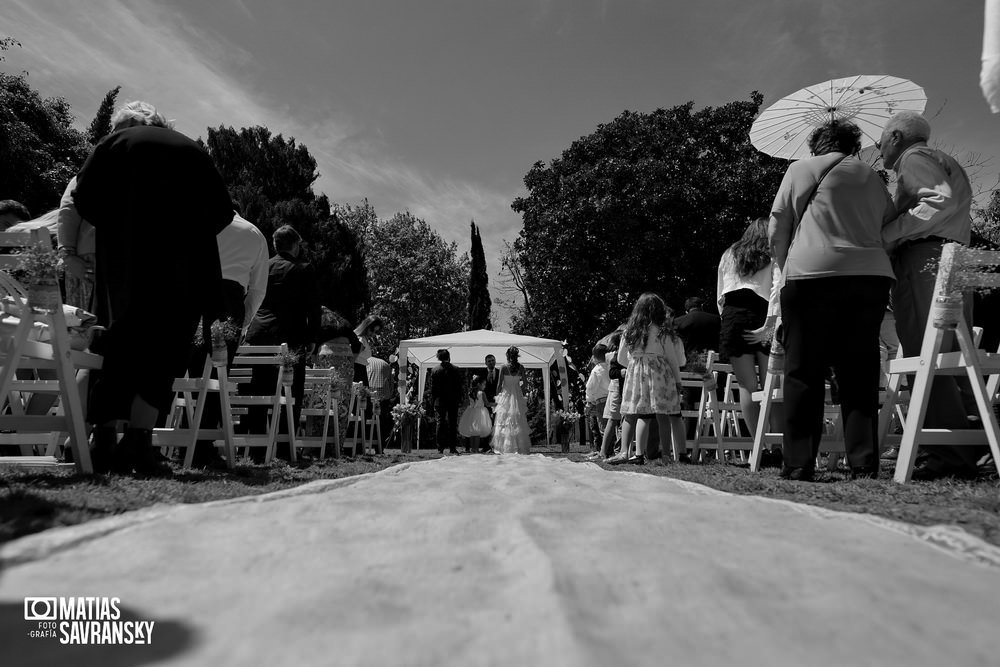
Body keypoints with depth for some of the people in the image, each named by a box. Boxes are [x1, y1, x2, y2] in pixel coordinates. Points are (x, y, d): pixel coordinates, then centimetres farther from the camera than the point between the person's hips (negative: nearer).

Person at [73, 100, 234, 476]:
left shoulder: (116, 142, 16)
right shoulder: (193, 150, 20)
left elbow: (84, 196, 3)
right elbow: (223, 210, 12)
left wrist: (112, 226, 17)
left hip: (127, 262, 0)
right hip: (186, 267, 0)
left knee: (122, 346, 8)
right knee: (166, 347, 0)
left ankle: (105, 443, 8)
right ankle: (138, 442, -8)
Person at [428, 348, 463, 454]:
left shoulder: (434, 370, -2)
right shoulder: (455, 370, -4)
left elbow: (432, 387, 1)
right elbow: (459, 386, -2)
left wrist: (432, 401, 6)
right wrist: (459, 399, 6)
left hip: (439, 401, 1)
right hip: (453, 401, -1)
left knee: (440, 423, 5)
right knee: (452, 424, 4)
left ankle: (440, 447, 2)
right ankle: (452, 448, 3)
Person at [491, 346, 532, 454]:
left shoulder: (504, 367, -8)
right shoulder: (521, 367, -2)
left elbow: (500, 384, -5)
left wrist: (498, 396, 8)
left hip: (506, 395, -2)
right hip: (518, 395, 2)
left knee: (504, 423, 4)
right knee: (519, 423, 8)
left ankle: (505, 448, 3)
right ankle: (520, 448, 9)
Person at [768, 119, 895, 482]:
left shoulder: (801, 169, 11)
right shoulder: (873, 178, 22)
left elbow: (776, 230, 8)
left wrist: (788, 268, 19)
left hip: (813, 276, -4)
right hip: (872, 276, 4)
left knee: (804, 374, -1)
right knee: (860, 376, 7)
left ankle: (798, 466, -1)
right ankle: (864, 466, 5)